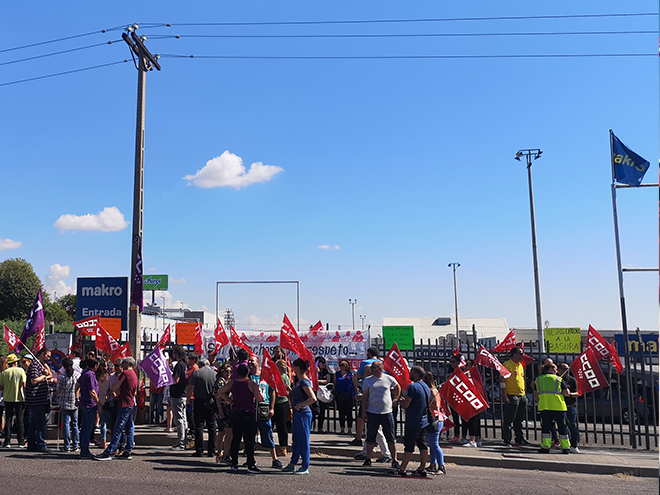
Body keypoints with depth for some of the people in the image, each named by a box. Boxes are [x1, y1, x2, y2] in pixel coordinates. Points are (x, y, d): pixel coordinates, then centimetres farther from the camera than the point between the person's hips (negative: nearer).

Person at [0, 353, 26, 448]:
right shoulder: (21, 371, -5)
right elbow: (24, 385, -9)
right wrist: (25, 395, 1)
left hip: (8, 399, 2)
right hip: (19, 399, -1)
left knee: (8, 420, 9)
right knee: (19, 420, 5)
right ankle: (21, 442, 5)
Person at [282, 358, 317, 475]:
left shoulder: (304, 382, -17)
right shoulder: (300, 381, 12)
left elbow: (313, 398, -26)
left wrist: (300, 405, -20)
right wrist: (289, 390, 13)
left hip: (303, 414, -10)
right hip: (298, 414, 10)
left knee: (303, 440, -2)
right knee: (296, 440, 17)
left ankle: (305, 467, 7)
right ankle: (292, 465, 26)